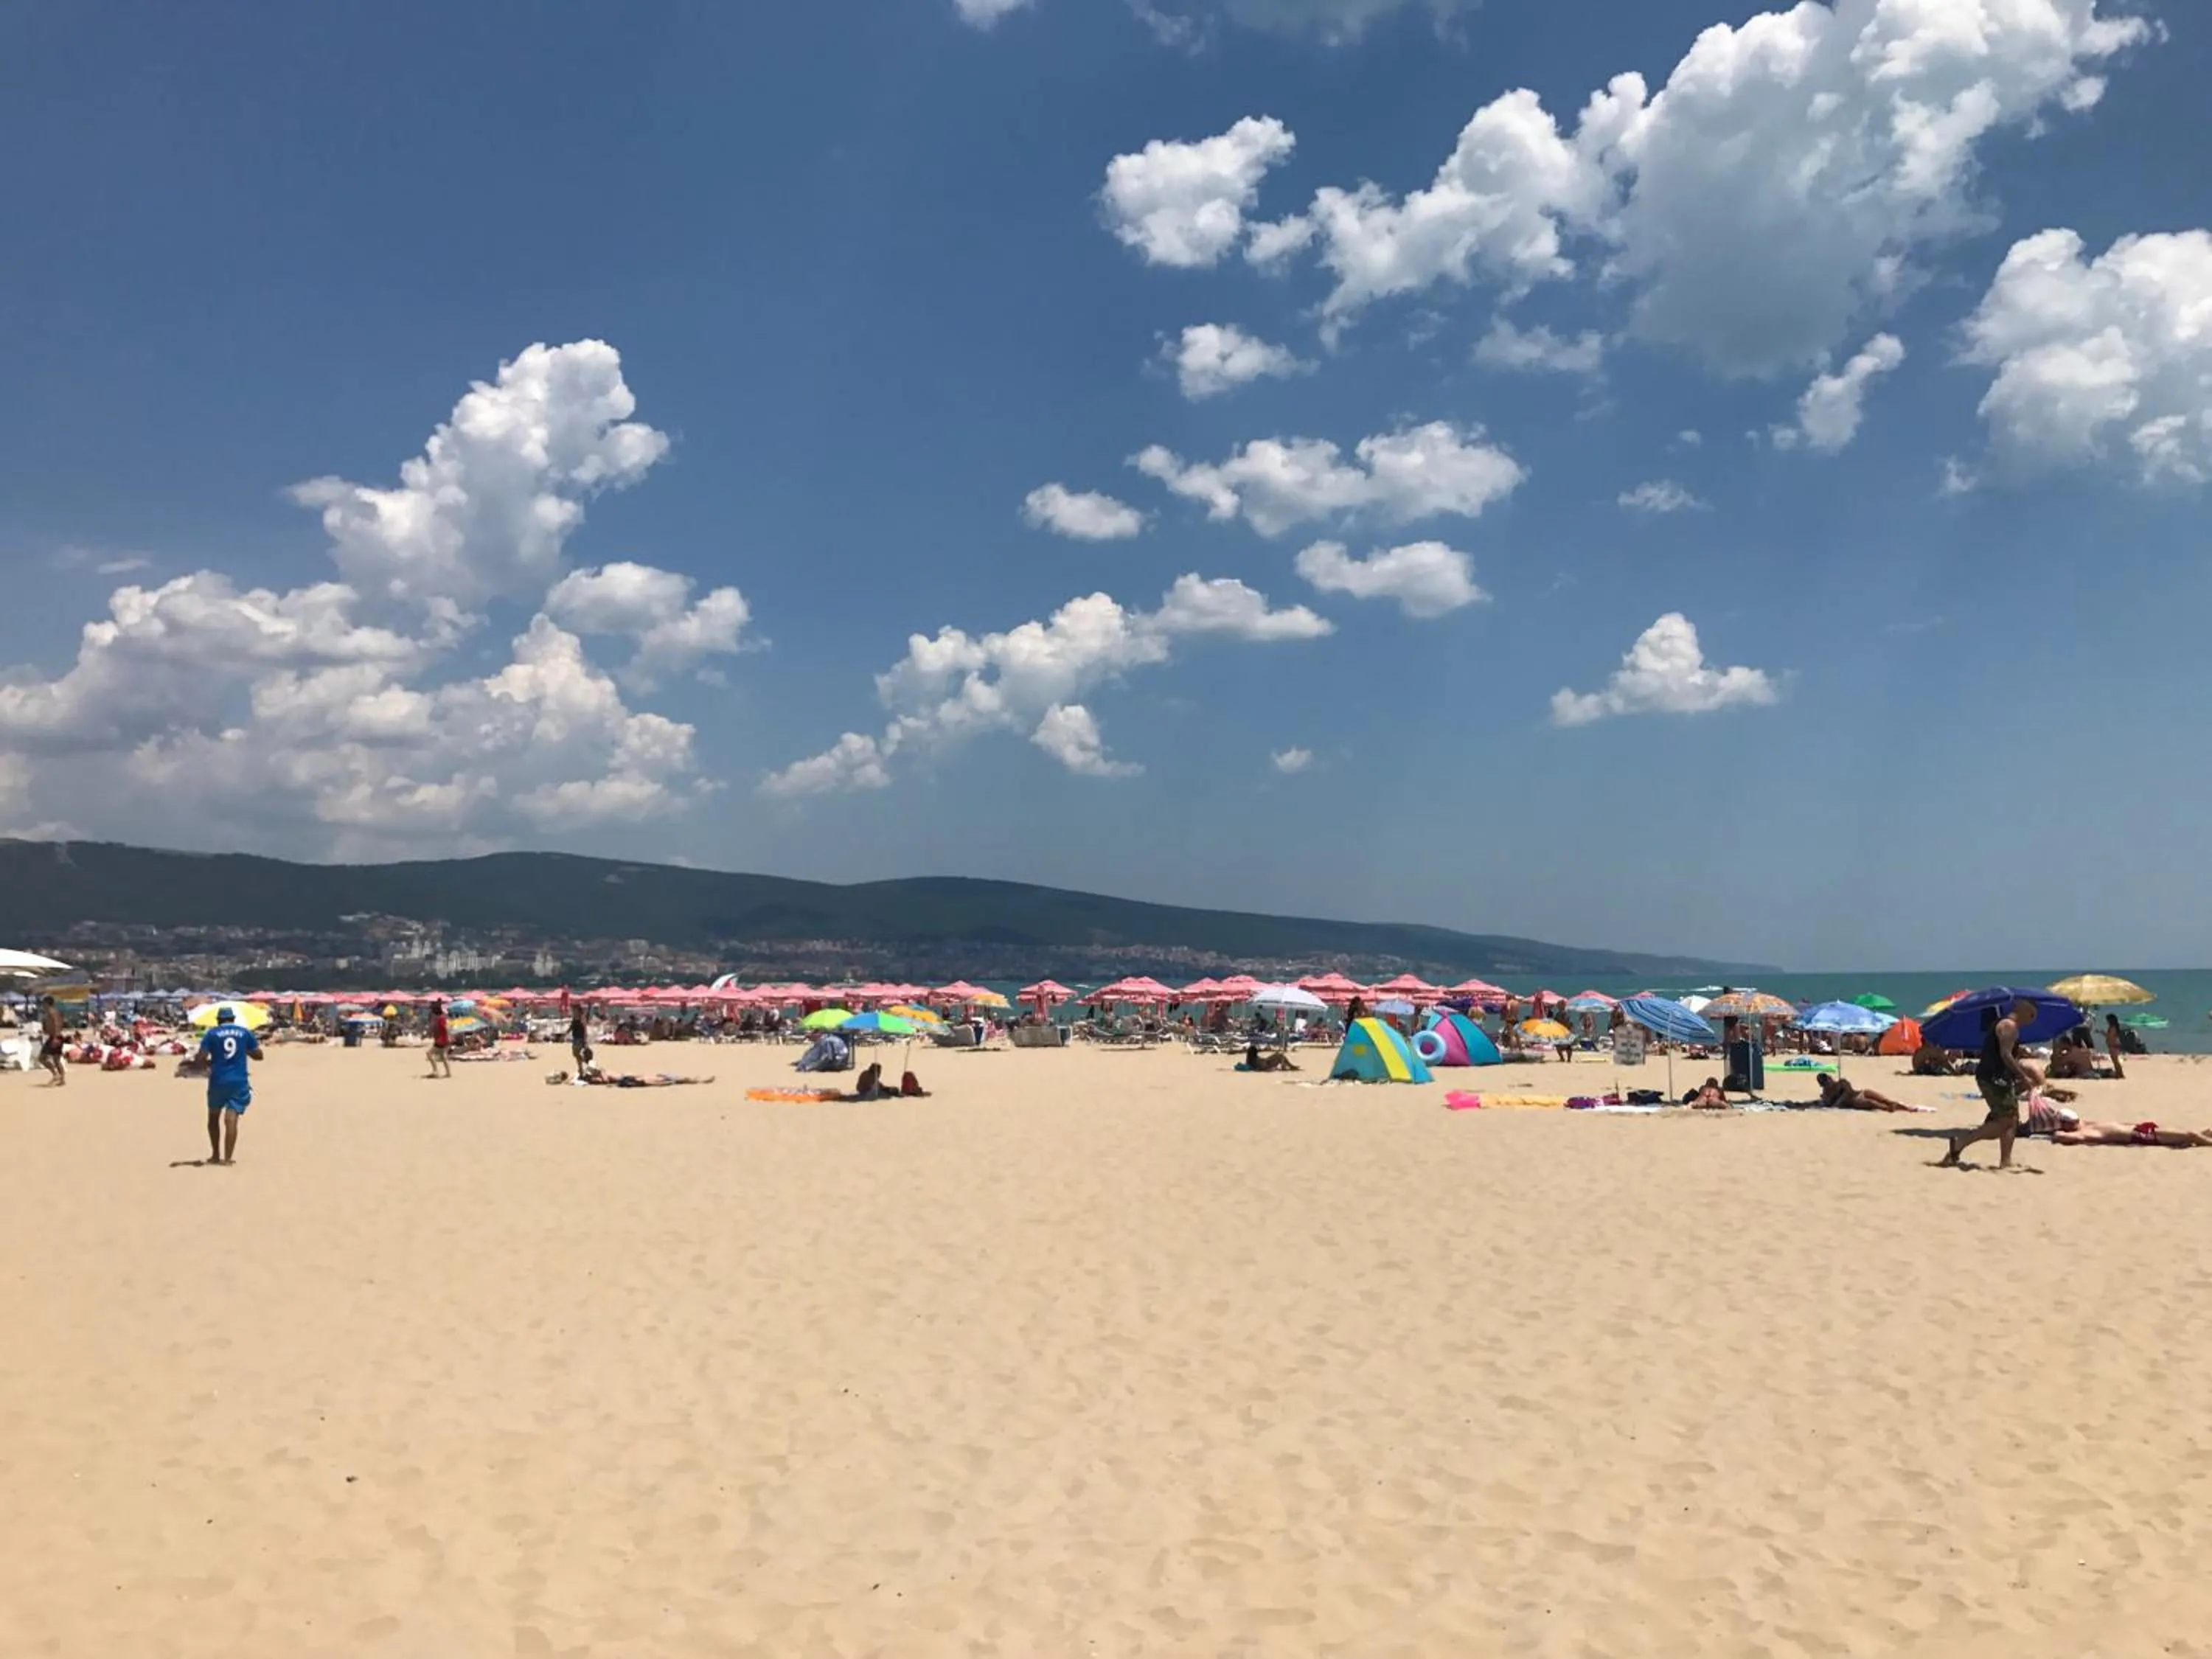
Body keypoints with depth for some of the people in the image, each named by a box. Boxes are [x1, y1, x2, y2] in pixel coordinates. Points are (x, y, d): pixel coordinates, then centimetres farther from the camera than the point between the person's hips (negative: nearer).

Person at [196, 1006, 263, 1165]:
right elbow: (258, 1055, 7)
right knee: (231, 1119, -3)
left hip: (218, 1081, 0)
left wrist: (209, 1063, 14)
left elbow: (201, 1057, -7)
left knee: (214, 1117, 18)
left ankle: (216, 1155, 22)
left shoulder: (212, 1033, -1)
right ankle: (228, 1158, -12)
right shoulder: (245, 1033, 4)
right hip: (239, 1082, 1)